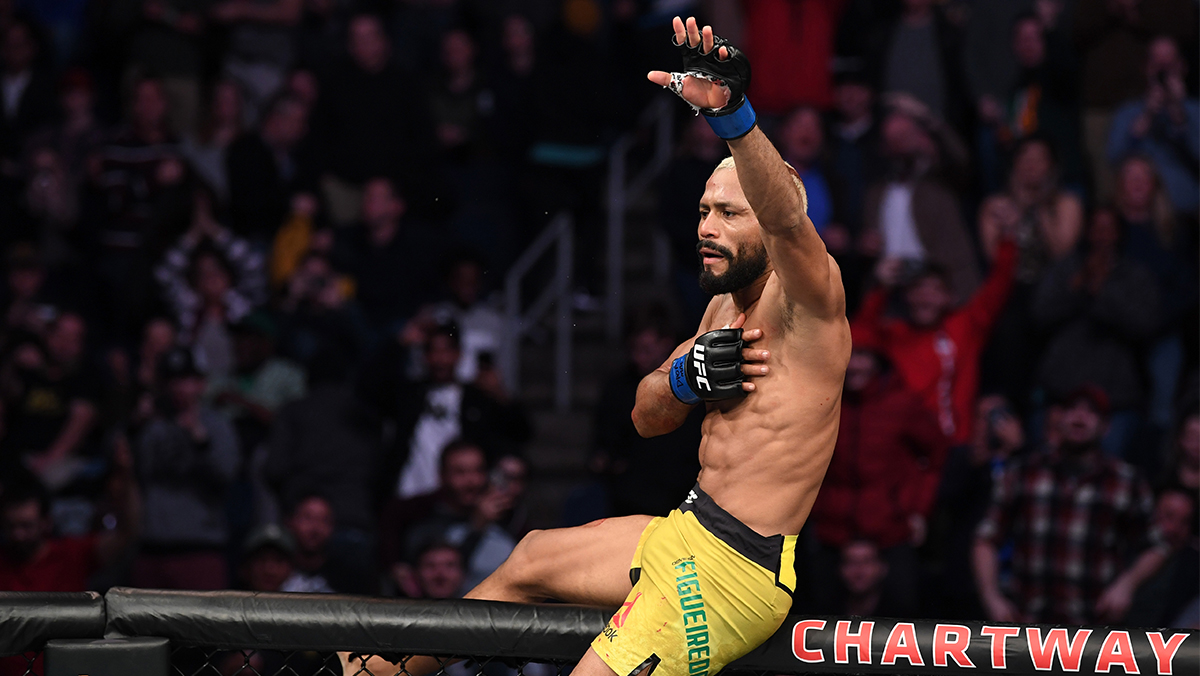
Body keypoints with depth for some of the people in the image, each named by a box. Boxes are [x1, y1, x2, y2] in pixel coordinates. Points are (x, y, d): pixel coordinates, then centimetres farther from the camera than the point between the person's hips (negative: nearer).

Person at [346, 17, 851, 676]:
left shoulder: (807, 299, -16)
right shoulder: (726, 307, 13)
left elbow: (787, 218, -38)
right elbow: (647, 418, 15)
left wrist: (731, 112, -54)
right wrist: (686, 376, -9)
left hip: (734, 568, -10)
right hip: (690, 531, 10)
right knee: (529, 560, 28)